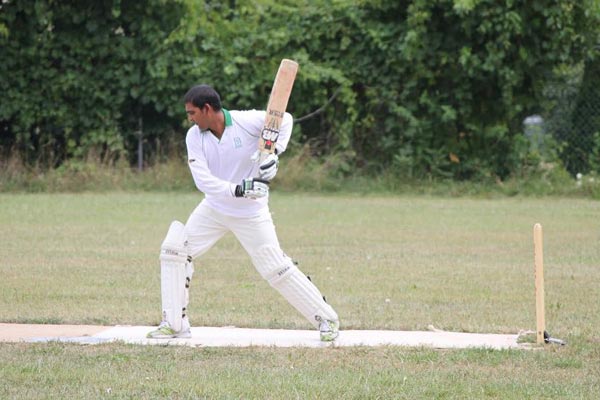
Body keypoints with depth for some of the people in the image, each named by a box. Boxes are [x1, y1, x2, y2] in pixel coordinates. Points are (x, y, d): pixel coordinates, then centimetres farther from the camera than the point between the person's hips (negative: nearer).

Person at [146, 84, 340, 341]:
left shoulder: (247, 121, -21)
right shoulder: (194, 137, -11)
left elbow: (284, 120, -6)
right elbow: (203, 181, -20)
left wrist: (274, 152, -21)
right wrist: (238, 189, -34)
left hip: (251, 213, -4)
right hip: (214, 208, 4)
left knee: (276, 268, -7)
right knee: (173, 250, -6)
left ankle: (326, 318, 9)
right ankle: (174, 324, 2)